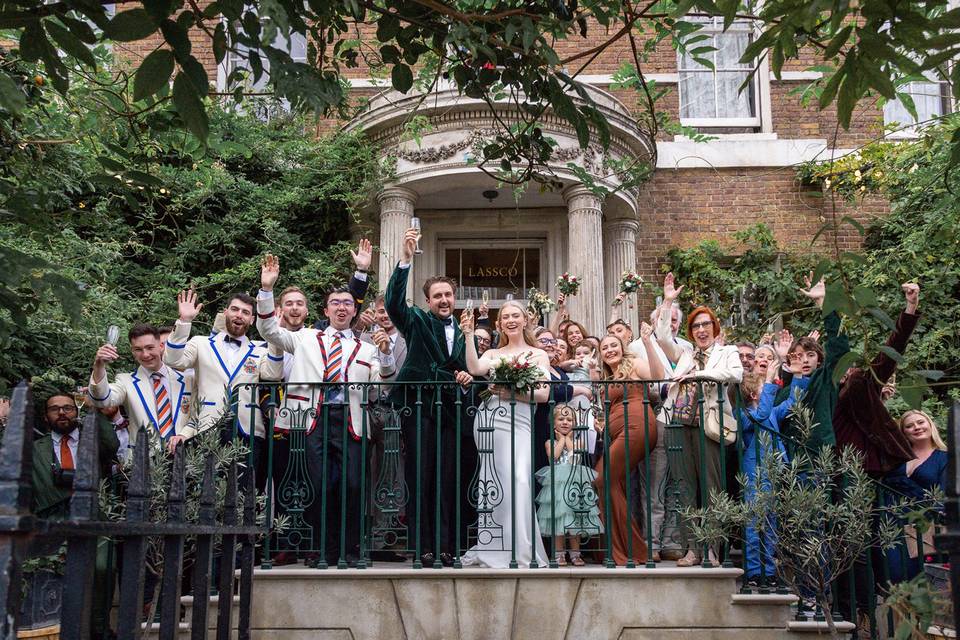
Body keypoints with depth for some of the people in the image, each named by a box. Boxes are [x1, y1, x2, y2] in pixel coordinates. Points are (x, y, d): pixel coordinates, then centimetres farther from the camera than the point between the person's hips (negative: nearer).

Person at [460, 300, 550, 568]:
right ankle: (494, 549, 1)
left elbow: (544, 394, 3)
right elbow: (474, 368, -4)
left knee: (518, 481, -15)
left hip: (519, 423, -1)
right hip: (489, 420, 1)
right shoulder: (493, 354, 18)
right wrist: (469, 335, -6)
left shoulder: (539, 355, 14)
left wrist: (514, 394, -10)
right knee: (496, 480, -5)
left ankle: (521, 550, -8)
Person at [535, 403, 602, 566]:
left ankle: (575, 553, 9)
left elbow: (575, 454, -9)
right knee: (557, 518, -3)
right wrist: (561, 438, -2)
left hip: (575, 483, 1)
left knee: (575, 520, 2)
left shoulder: (578, 440, 9)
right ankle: (559, 554, 3)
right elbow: (553, 456, -12)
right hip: (557, 484, -1)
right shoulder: (550, 442, 7)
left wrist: (568, 438, 1)